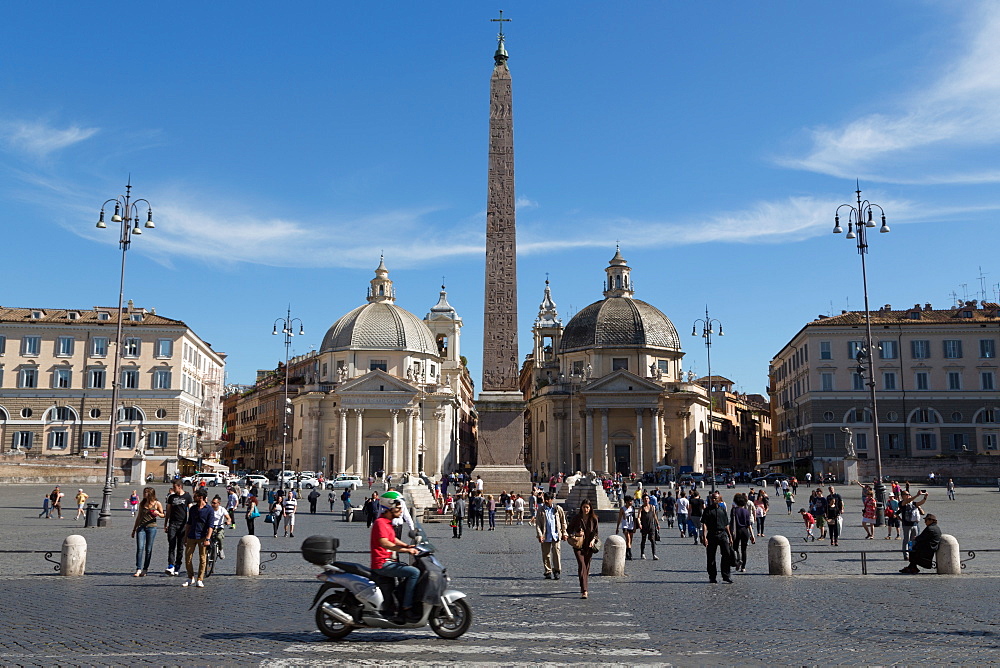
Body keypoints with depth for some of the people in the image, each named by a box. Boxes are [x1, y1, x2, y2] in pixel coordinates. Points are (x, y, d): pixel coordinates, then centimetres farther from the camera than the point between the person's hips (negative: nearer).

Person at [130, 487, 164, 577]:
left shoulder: (157, 504, 1)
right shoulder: (142, 504, 11)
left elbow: (163, 515, 8)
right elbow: (139, 517, 18)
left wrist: (158, 513, -15)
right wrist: (134, 529, 19)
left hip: (151, 527, -2)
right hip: (141, 527, 2)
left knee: (148, 549, 2)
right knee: (140, 548, -9)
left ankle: (145, 569, 13)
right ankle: (138, 570, -12)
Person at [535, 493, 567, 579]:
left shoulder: (558, 509, 5)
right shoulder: (541, 510, 3)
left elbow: (563, 522, 12)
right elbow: (537, 523, 1)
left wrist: (564, 533, 9)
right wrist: (539, 535, -8)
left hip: (556, 535, -1)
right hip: (545, 536, 1)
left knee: (556, 552, -9)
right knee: (546, 554, 4)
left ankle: (556, 571, 0)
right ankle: (548, 572, 14)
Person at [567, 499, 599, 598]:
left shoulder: (594, 518, 2)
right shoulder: (576, 517, -2)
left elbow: (595, 532, 8)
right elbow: (570, 528, 8)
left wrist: (593, 540, -9)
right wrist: (575, 534, -11)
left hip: (589, 546, 2)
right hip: (578, 545, -2)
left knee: (587, 566, 7)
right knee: (582, 565, -15)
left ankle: (584, 587, 27)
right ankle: (584, 591, -20)